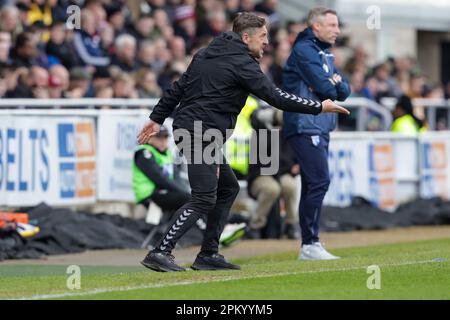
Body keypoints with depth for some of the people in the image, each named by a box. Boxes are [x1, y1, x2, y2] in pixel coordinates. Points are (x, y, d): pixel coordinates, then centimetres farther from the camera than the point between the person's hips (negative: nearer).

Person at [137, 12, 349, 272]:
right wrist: (319, 107, -7)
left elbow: (178, 88, 17)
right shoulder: (242, 63, -10)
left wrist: (158, 118, 20)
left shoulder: (207, 54, 16)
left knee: (228, 188, 17)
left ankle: (209, 255, 15)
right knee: (204, 199, -12)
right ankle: (160, 253, -19)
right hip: (200, 134, -10)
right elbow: (276, 97, -13)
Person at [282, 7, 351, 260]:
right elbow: (324, 88, -18)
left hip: (321, 129, 10)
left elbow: (344, 92, 13)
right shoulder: (304, 50, -9)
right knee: (320, 181, -15)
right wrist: (333, 86, 3)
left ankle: (310, 246, 12)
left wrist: (337, 83, -7)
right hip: (306, 127, -10)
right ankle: (310, 244, -15)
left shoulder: (326, 54, 21)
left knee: (313, 186, 9)